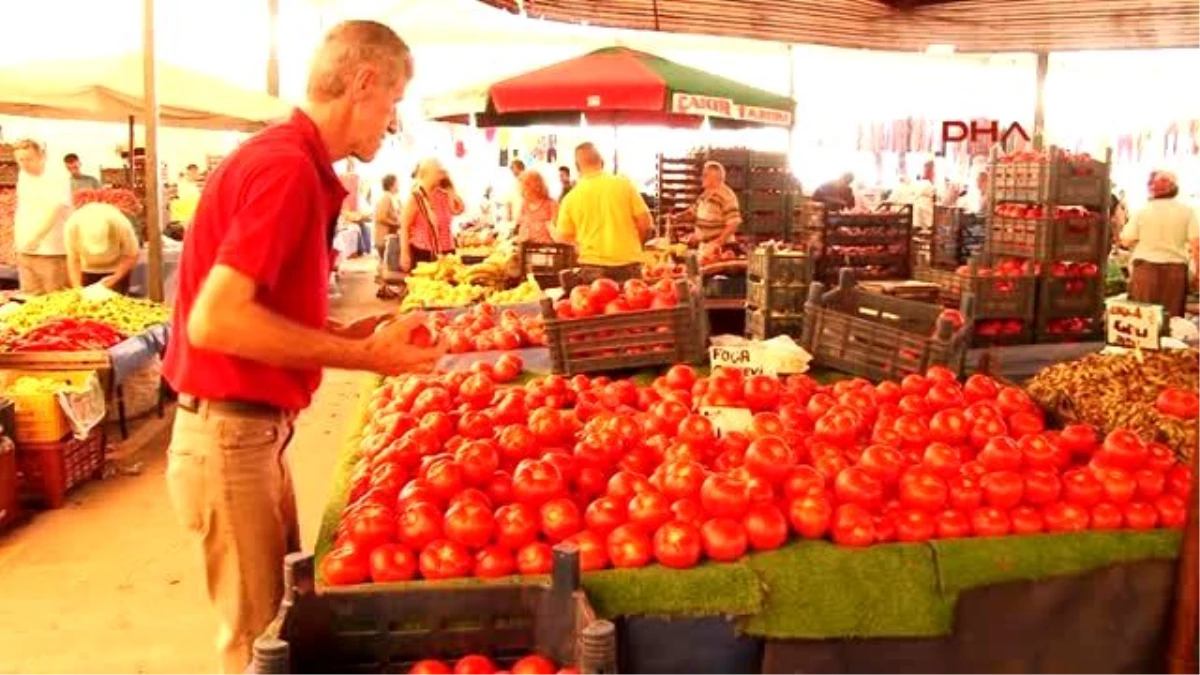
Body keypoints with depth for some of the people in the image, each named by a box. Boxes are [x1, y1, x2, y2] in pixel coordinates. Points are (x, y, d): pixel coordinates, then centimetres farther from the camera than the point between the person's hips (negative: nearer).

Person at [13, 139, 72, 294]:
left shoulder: (58, 177, -12)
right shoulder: (23, 176, 10)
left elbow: (54, 211, -23)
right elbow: (21, 208, 21)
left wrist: (35, 239, -34)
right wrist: (18, 239, 14)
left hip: (52, 252, -7)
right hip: (25, 251, 7)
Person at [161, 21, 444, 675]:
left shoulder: (283, 158, 9)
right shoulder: (289, 167, -20)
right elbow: (214, 320, -27)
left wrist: (350, 332, 5)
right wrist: (362, 356, -21)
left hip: (254, 431, 9)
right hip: (232, 436, -9)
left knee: (283, 617, 20)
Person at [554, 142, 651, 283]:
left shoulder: (571, 198, -2)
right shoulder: (624, 184, -2)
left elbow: (563, 237, 8)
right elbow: (644, 222, -1)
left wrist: (552, 230, 31)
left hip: (594, 266, 0)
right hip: (628, 262, 0)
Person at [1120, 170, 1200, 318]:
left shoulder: (1142, 211, 1)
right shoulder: (1187, 211, 1)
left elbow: (1126, 241, -1)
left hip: (1145, 267, 0)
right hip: (1175, 268, 0)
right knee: (1172, 317, 4)